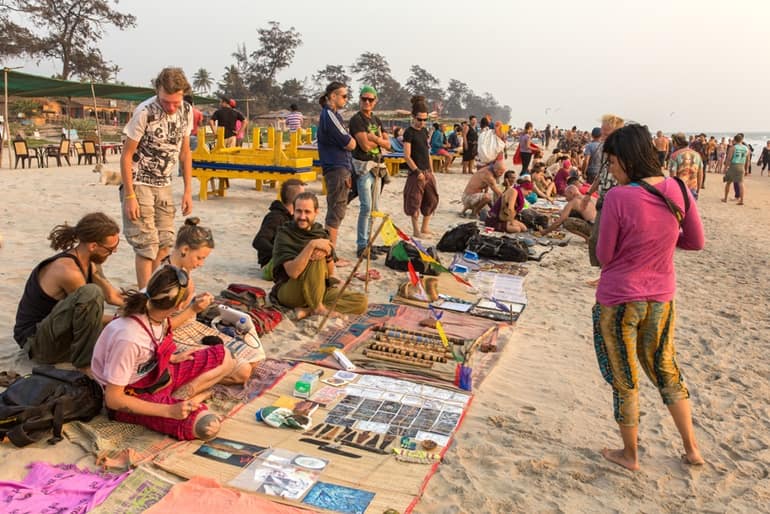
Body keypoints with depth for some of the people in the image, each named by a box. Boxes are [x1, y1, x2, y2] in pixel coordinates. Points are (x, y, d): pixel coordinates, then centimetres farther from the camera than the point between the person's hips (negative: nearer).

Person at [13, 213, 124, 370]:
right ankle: (86, 363, -23)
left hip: (64, 334, 9)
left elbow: (112, 296, 10)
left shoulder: (90, 262, 2)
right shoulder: (68, 270, -26)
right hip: (36, 341, -9)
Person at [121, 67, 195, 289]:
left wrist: (188, 190, 4)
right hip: (139, 185, -5)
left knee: (165, 244, 8)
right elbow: (126, 155, -14)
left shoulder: (186, 111, -3)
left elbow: (185, 151, 7)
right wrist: (129, 196, -17)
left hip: (163, 185, 6)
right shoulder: (145, 112, -19)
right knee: (147, 245, -7)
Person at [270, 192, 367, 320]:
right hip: (288, 292, -5)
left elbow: (330, 273, 1)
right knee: (316, 259, -29)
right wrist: (311, 245, -32)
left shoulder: (322, 233, 5)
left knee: (361, 301, -15)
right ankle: (318, 308, -20)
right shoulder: (285, 234, -10)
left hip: (319, 291, 5)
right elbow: (293, 272, -25)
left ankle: (308, 310, -22)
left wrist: (328, 254, -19)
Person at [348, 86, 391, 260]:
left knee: (373, 208, 12)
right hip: (363, 166, -8)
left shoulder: (376, 120, 16)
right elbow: (365, 145, -19)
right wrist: (380, 140, -2)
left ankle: (368, 241, 21)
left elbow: (388, 145, 10)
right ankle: (361, 246, -6)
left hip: (376, 166, 8)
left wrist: (375, 139, -9)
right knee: (366, 207, -11)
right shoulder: (356, 120, -8)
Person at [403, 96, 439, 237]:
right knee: (415, 201, -1)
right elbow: (407, 156, -14)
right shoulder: (409, 132, -10)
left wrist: (432, 171, 13)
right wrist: (417, 172, -17)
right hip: (416, 172, -8)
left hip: (427, 172, 8)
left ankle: (425, 228, 22)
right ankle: (416, 230, 10)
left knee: (431, 200, 10)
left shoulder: (424, 131, 12)